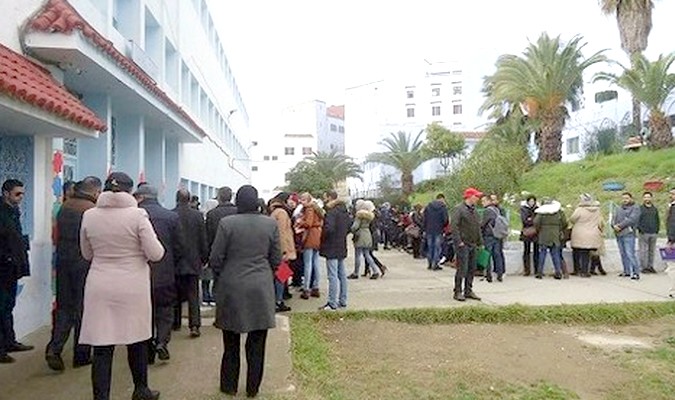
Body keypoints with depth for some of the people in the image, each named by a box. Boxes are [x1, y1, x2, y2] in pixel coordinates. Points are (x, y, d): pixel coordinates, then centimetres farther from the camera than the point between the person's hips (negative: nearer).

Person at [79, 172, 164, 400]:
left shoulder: (89, 216, 0)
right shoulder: (137, 215, -11)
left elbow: (87, 254, 13)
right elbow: (155, 254, -11)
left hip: (99, 287, 2)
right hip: (133, 286, -2)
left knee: (102, 347, 5)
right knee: (137, 340, 16)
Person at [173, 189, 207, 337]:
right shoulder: (198, 215, -7)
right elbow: (203, 240, -2)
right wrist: (204, 258, 10)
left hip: (175, 262, 1)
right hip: (193, 261, 0)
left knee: (176, 294, 15)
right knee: (193, 295, 3)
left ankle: (176, 322, 24)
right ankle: (194, 325, -4)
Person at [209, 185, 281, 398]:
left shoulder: (226, 223, -9)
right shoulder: (270, 224, -4)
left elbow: (215, 259, -5)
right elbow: (276, 259, 1)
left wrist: (221, 276, 13)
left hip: (231, 288, -1)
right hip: (261, 289, 1)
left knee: (231, 342, 14)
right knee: (257, 343, 11)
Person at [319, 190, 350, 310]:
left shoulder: (331, 212, -17)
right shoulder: (344, 211, 12)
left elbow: (329, 228, -27)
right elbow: (348, 228, 18)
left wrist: (322, 237, -10)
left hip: (332, 248, -9)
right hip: (342, 247, 9)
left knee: (333, 276, -6)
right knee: (342, 274, 14)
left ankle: (332, 304, -2)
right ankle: (343, 301, 21)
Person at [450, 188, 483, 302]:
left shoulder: (474, 210, 16)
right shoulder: (459, 209, -10)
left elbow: (478, 227, 22)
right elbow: (454, 226, -17)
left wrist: (480, 242, 17)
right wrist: (459, 241, -21)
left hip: (473, 245, 8)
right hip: (463, 244, -8)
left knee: (472, 269, 11)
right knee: (462, 269, -7)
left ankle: (468, 291, 20)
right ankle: (458, 292, 1)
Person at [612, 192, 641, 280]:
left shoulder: (635, 208, 1)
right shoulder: (619, 209, 21)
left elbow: (631, 220, -13)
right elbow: (614, 219, 14)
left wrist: (620, 226, -14)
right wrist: (614, 225, -7)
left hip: (628, 234, -7)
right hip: (618, 234, 7)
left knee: (630, 254, -13)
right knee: (623, 254, 10)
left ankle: (635, 273, -12)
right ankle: (627, 271, 17)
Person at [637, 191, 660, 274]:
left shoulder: (655, 209, 16)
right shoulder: (640, 209, 2)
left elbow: (658, 220, 20)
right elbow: (636, 220, -3)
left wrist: (657, 229, 6)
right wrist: (640, 229, -12)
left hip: (653, 233, 4)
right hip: (643, 233, -4)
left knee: (652, 251, 6)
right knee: (643, 251, -5)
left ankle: (650, 266, 13)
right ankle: (643, 267, -1)